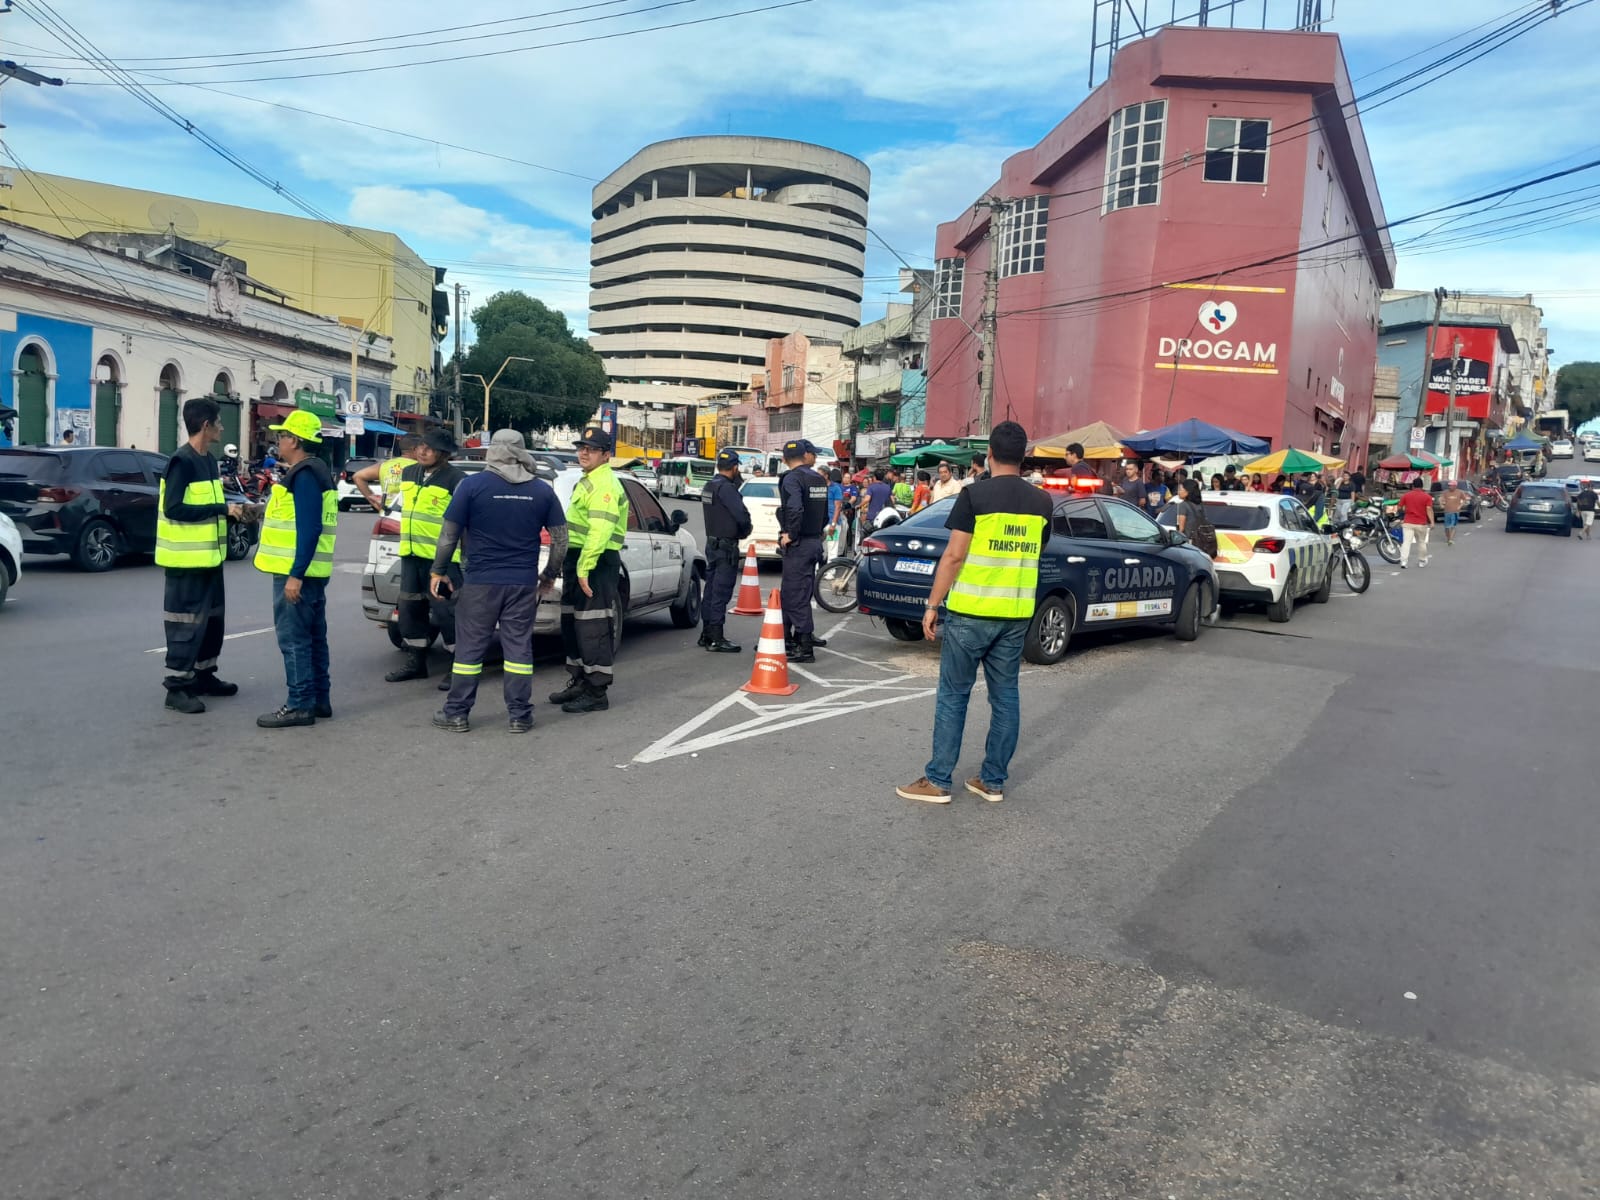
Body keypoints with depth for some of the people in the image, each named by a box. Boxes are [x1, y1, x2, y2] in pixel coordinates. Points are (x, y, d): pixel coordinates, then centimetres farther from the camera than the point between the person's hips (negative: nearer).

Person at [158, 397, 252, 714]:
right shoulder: (182, 461, -16)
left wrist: (233, 509, 4)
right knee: (187, 623, -4)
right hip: (187, 559, -9)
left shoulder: (209, 461, 12)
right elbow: (173, 508, -24)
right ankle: (177, 687, 3)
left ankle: (204, 676, 29)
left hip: (209, 556, 9)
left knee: (212, 619, 17)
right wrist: (222, 509, -23)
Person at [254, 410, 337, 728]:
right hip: (311, 571, 10)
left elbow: (309, 529, -23)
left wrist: (295, 574, -24)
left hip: (296, 573, -10)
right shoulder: (314, 471, 16)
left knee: (294, 640, -6)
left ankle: (300, 705, -2)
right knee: (313, 637, 13)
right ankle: (318, 700, 19)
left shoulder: (304, 475, -16)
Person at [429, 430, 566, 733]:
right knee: (519, 648, 7)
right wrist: (549, 576, 17)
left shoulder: (471, 485, -5)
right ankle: (519, 716, 10)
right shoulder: (542, 490, 3)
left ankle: (457, 714, 14)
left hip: (480, 582, -2)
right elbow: (560, 539, 6)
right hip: (524, 583, 2)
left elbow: (449, 534, -3)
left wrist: (438, 571, 8)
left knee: (470, 648, 7)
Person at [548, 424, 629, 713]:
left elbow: (599, 532, -25)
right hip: (578, 560, 11)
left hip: (596, 564, -11)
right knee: (572, 625, 17)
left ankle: (596, 694, -2)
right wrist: (573, 566, 20)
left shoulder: (604, 486, -14)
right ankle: (578, 683, 28)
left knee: (593, 629, -8)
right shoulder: (587, 482, 21)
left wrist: (585, 569, -28)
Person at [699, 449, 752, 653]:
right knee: (721, 592, -6)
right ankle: (716, 639, -4)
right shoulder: (726, 487, -17)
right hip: (726, 546, -9)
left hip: (712, 543, 9)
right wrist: (745, 531, -4)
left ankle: (706, 634, 23)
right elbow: (742, 515, -24)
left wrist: (742, 528, 3)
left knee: (711, 589, 15)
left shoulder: (708, 487, 13)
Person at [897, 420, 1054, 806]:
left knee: (953, 695, 3)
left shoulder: (975, 495, -10)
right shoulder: (1042, 501, 6)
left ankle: (938, 781, 7)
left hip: (971, 612, -5)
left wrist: (932, 605, -6)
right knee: (1005, 696, 11)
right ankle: (993, 781, 18)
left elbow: (954, 556, -13)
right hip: (1017, 613, 5)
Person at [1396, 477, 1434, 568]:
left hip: (1408, 523, 0)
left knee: (1406, 542, -8)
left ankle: (1403, 561, -20)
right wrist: (1432, 522, -14)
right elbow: (1429, 509, -11)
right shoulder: (1427, 496, -1)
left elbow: (1400, 508, 6)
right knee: (1421, 542, 15)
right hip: (1421, 523, 0)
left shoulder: (1406, 495, 3)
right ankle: (1422, 561, 26)